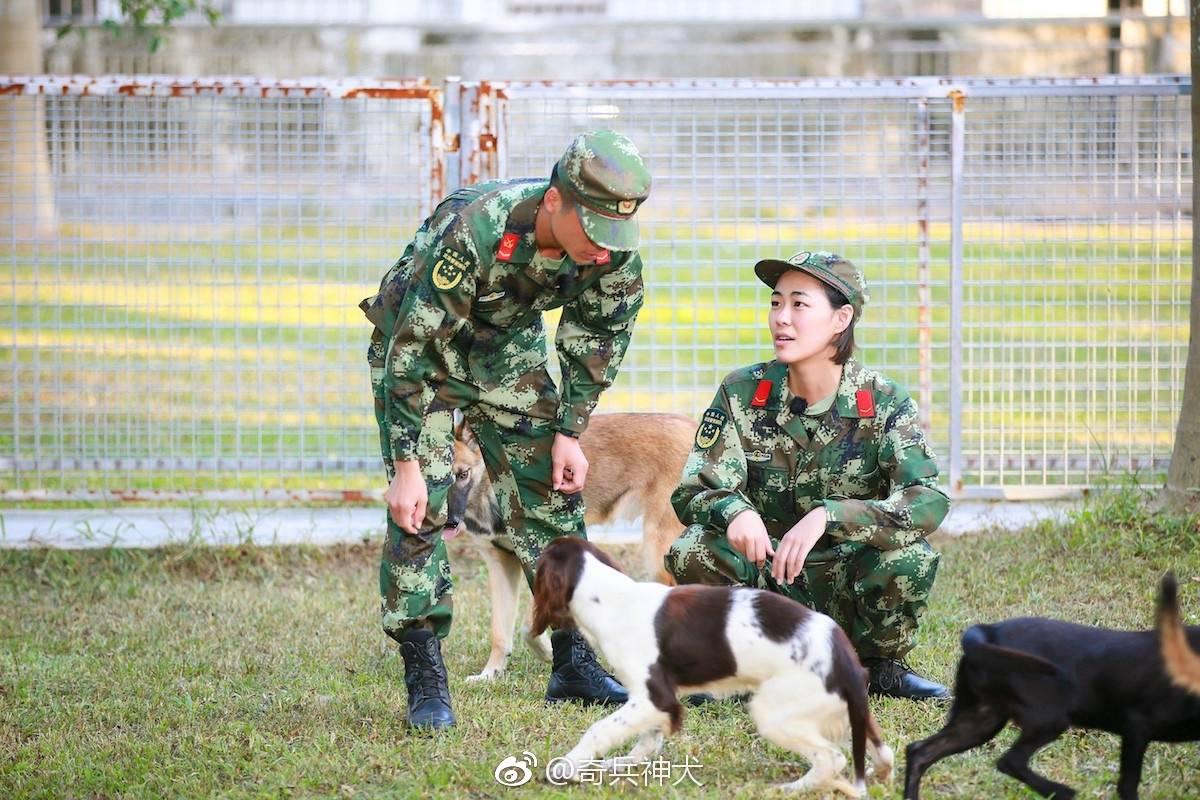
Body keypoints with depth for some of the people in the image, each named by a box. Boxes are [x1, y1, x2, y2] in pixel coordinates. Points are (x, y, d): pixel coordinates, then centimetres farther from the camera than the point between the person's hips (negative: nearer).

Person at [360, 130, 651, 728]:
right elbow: (413, 349, -33)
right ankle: (425, 683, -10)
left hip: (508, 341, 5)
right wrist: (406, 466, -31)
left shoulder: (614, 249, -24)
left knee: (552, 489, 2)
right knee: (420, 506, -14)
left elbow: (598, 339, -4)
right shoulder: (473, 230, -40)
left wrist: (570, 432, -5)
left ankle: (575, 663, 12)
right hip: (421, 341, -5)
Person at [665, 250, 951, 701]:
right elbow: (691, 493, -9)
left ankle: (880, 666, 0)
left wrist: (827, 516, -39)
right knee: (692, 553, -28)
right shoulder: (742, 395, -5)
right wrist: (733, 510, -35)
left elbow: (929, 501, -24)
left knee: (910, 559, -32)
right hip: (768, 586, 1)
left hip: (849, 591, -1)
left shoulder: (883, 403, -10)